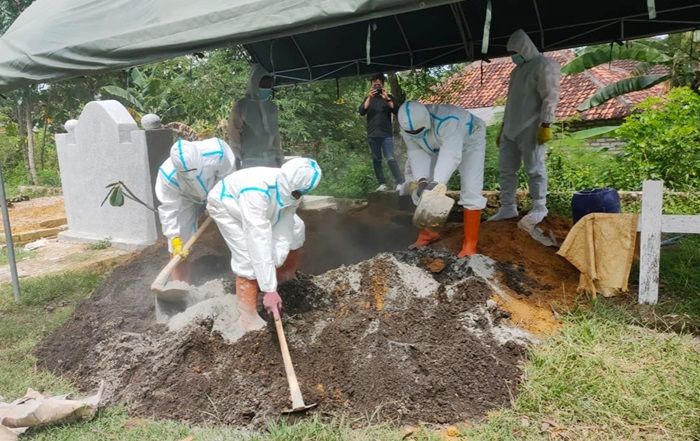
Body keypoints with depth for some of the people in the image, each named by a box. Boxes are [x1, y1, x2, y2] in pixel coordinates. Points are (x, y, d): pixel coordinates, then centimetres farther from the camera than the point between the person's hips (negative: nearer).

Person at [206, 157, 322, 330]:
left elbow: (283, 229, -24)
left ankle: (286, 278, 32)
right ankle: (249, 319, -10)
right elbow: (258, 242, -49)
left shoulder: (291, 190, -26)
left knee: (294, 229, 9)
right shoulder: (256, 193, -48)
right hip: (225, 207, -7)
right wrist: (269, 290, -48)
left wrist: (277, 261, -37)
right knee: (249, 258, -21)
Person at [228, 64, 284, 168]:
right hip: (249, 162, -4)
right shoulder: (241, 106, -1)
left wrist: (279, 157, 13)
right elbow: (234, 134, -1)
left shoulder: (272, 107, 13)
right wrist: (238, 160, -4)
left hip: (271, 160, 4)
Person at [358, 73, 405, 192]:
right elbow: (362, 111, -3)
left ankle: (400, 183, -16)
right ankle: (382, 184, 7)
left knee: (390, 159, -14)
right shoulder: (368, 98, 13)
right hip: (372, 135, 3)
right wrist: (369, 97, -12)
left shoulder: (388, 97, 10)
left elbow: (396, 111, -4)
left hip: (386, 134, -3)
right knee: (376, 160, 3)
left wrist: (387, 99, -15)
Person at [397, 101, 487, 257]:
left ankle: (470, 245, -11)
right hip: (441, 145, 6)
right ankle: (429, 231, 19)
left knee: (470, 190, -16)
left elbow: (451, 156, -48)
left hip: (470, 141, -6)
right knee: (426, 189, 2)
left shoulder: (447, 121, -44)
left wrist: (437, 182, -59)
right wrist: (422, 180, -38)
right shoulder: (407, 124, -24)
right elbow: (417, 154, -23)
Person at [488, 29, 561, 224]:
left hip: (530, 129, -8)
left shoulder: (544, 65, -2)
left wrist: (545, 125, -20)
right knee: (506, 169, 5)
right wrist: (503, 127, 23)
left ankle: (539, 208, 6)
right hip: (511, 129, 8)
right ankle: (507, 207, 11)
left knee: (534, 169, -3)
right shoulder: (516, 71, 23)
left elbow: (550, 97, -11)